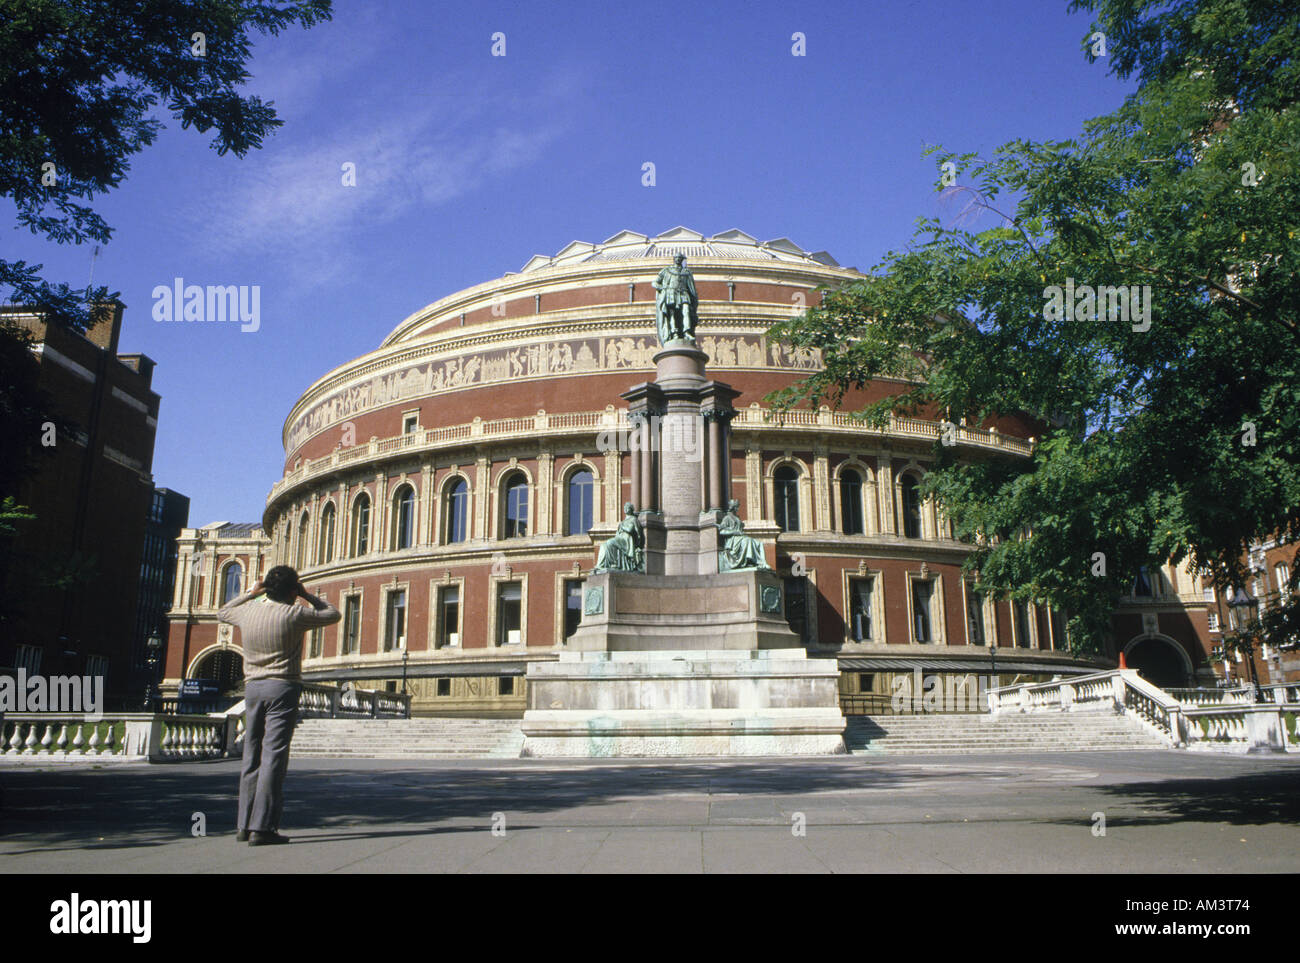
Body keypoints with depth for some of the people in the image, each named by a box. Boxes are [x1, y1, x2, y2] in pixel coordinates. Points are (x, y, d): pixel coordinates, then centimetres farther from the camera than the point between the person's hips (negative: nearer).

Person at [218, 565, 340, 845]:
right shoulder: (294, 614, -8)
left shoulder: (247, 613, 6)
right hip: (283, 687, -5)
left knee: (252, 757, 11)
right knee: (273, 758, -6)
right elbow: (333, 614, 6)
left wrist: (250, 593, 26)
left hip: (252, 687, 5)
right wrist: (307, 596, 13)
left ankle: (244, 825, 16)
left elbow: (223, 612, 29)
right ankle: (262, 827, -9)